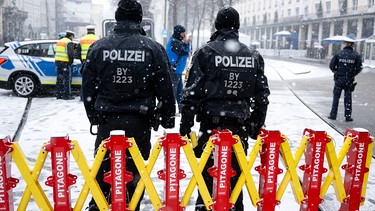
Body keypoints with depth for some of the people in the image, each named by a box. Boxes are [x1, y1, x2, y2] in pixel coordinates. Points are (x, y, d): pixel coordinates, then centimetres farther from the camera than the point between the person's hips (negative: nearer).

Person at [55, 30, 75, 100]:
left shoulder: (59, 41, 19)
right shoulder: (69, 42, -10)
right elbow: (71, 53, -18)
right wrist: (71, 61, -6)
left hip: (57, 61, 8)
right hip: (65, 63, -8)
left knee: (59, 78, 13)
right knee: (67, 79, -3)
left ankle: (58, 94, 18)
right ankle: (67, 95, -3)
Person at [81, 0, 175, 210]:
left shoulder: (98, 47, 0)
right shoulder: (152, 48, -5)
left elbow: (88, 86, 6)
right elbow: (165, 87, -1)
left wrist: (93, 115, 18)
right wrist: (168, 117, 10)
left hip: (107, 119, 2)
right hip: (139, 121, -1)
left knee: (103, 169, 16)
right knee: (134, 170, 10)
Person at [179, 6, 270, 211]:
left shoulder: (206, 52, -4)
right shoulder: (254, 55, 7)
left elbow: (193, 91, -7)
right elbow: (262, 94, 11)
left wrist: (186, 122, 0)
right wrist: (257, 125, 19)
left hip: (212, 122, -3)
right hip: (240, 124, 3)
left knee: (208, 171, 6)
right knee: (235, 172, 14)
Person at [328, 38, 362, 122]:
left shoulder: (338, 53, -5)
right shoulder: (356, 55, -2)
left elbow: (331, 65, -6)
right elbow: (359, 67, -3)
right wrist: (353, 74, 11)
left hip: (339, 79, -1)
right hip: (349, 80, 1)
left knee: (336, 97, 8)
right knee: (348, 98, 10)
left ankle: (333, 115, 11)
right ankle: (348, 116, 12)